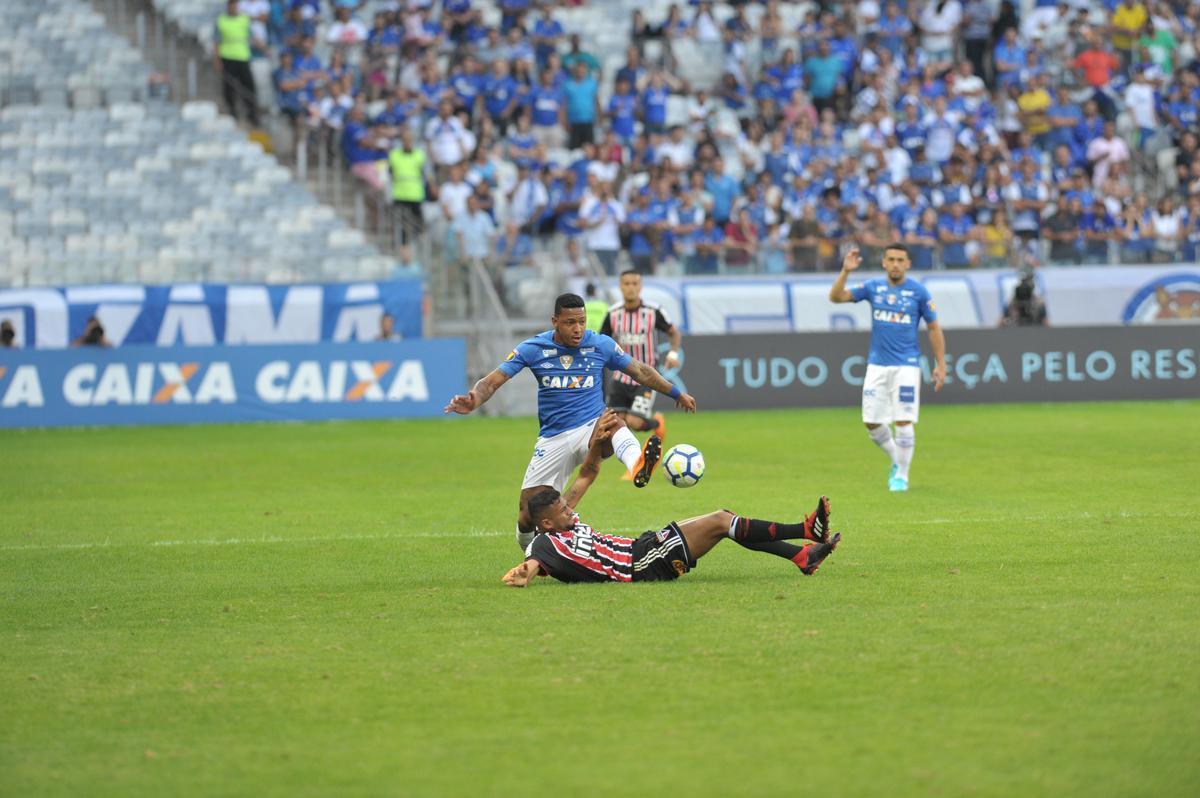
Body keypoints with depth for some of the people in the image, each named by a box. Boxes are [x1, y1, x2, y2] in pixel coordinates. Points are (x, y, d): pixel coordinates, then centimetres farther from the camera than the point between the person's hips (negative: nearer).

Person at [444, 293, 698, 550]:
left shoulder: (601, 345, -2)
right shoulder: (533, 349, -5)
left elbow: (640, 371, 12)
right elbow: (493, 381, -8)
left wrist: (676, 393, 17)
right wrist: (472, 401, -28)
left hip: (592, 429, -1)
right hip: (553, 439, 1)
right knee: (528, 517, -2)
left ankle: (638, 467, -72)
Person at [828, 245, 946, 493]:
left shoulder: (918, 291, -3)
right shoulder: (873, 288, 5)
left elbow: (934, 328, 3)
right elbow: (836, 297, 0)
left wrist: (941, 365, -1)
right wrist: (845, 271, -15)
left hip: (906, 366, -3)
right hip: (877, 365, 3)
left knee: (903, 422, -8)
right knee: (872, 423, 3)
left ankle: (902, 475, 7)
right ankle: (896, 461, 27)